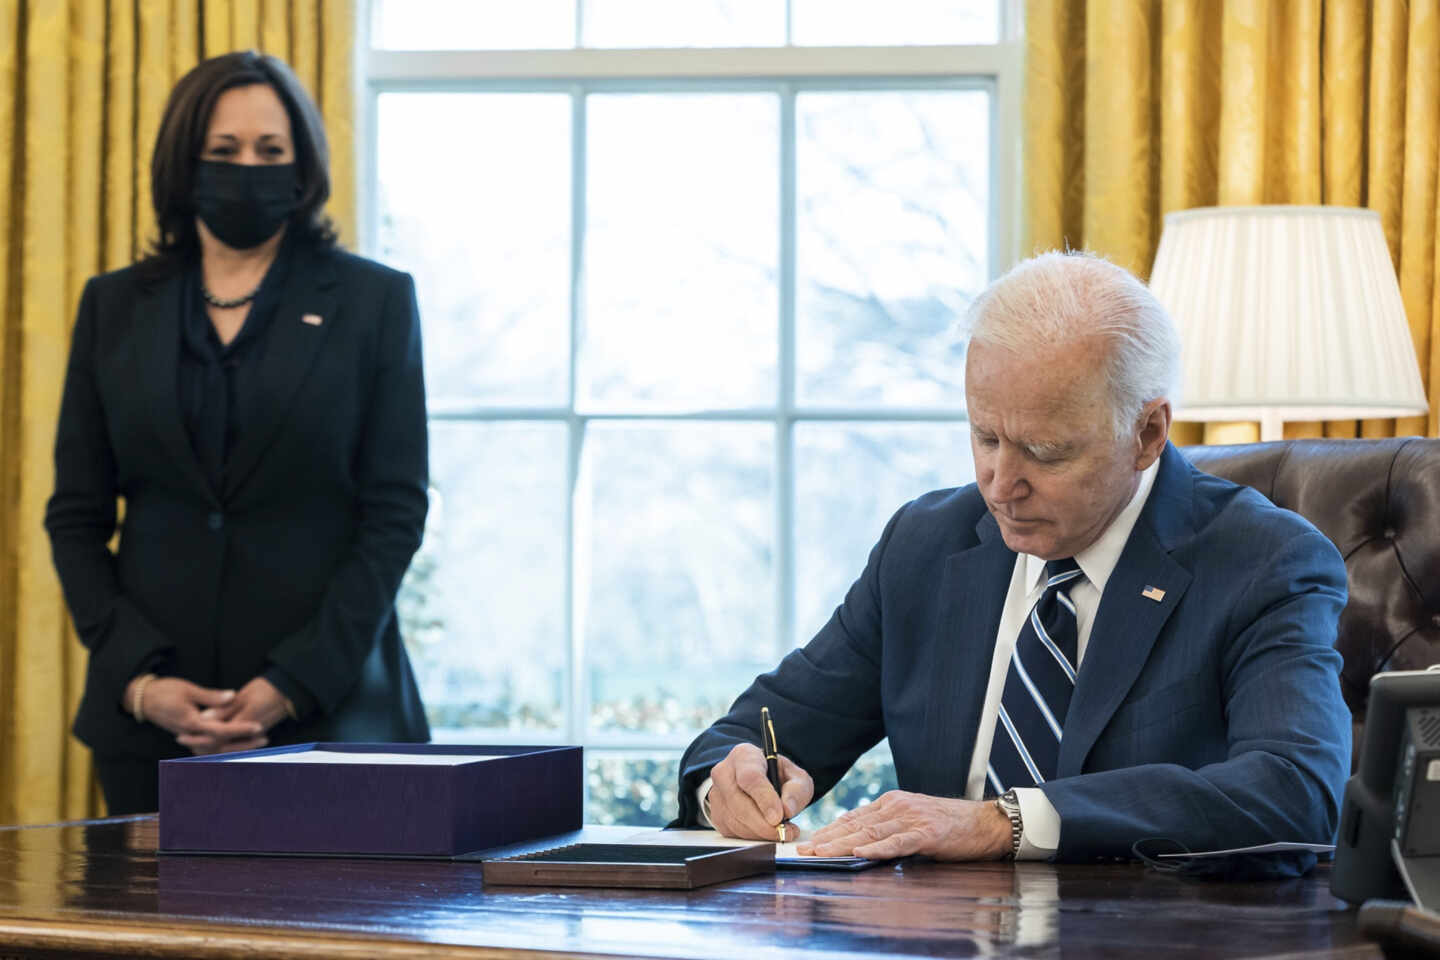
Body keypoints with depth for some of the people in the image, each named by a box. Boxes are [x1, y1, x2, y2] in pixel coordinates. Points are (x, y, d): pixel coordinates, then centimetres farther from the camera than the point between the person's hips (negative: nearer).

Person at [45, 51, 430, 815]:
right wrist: (139, 680, -6)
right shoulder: (115, 306, 11)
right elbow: (75, 516, 9)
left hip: (324, 707, -2)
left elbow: (396, 512, -1)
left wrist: (294, 686, -11)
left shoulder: (374, 301, 4)